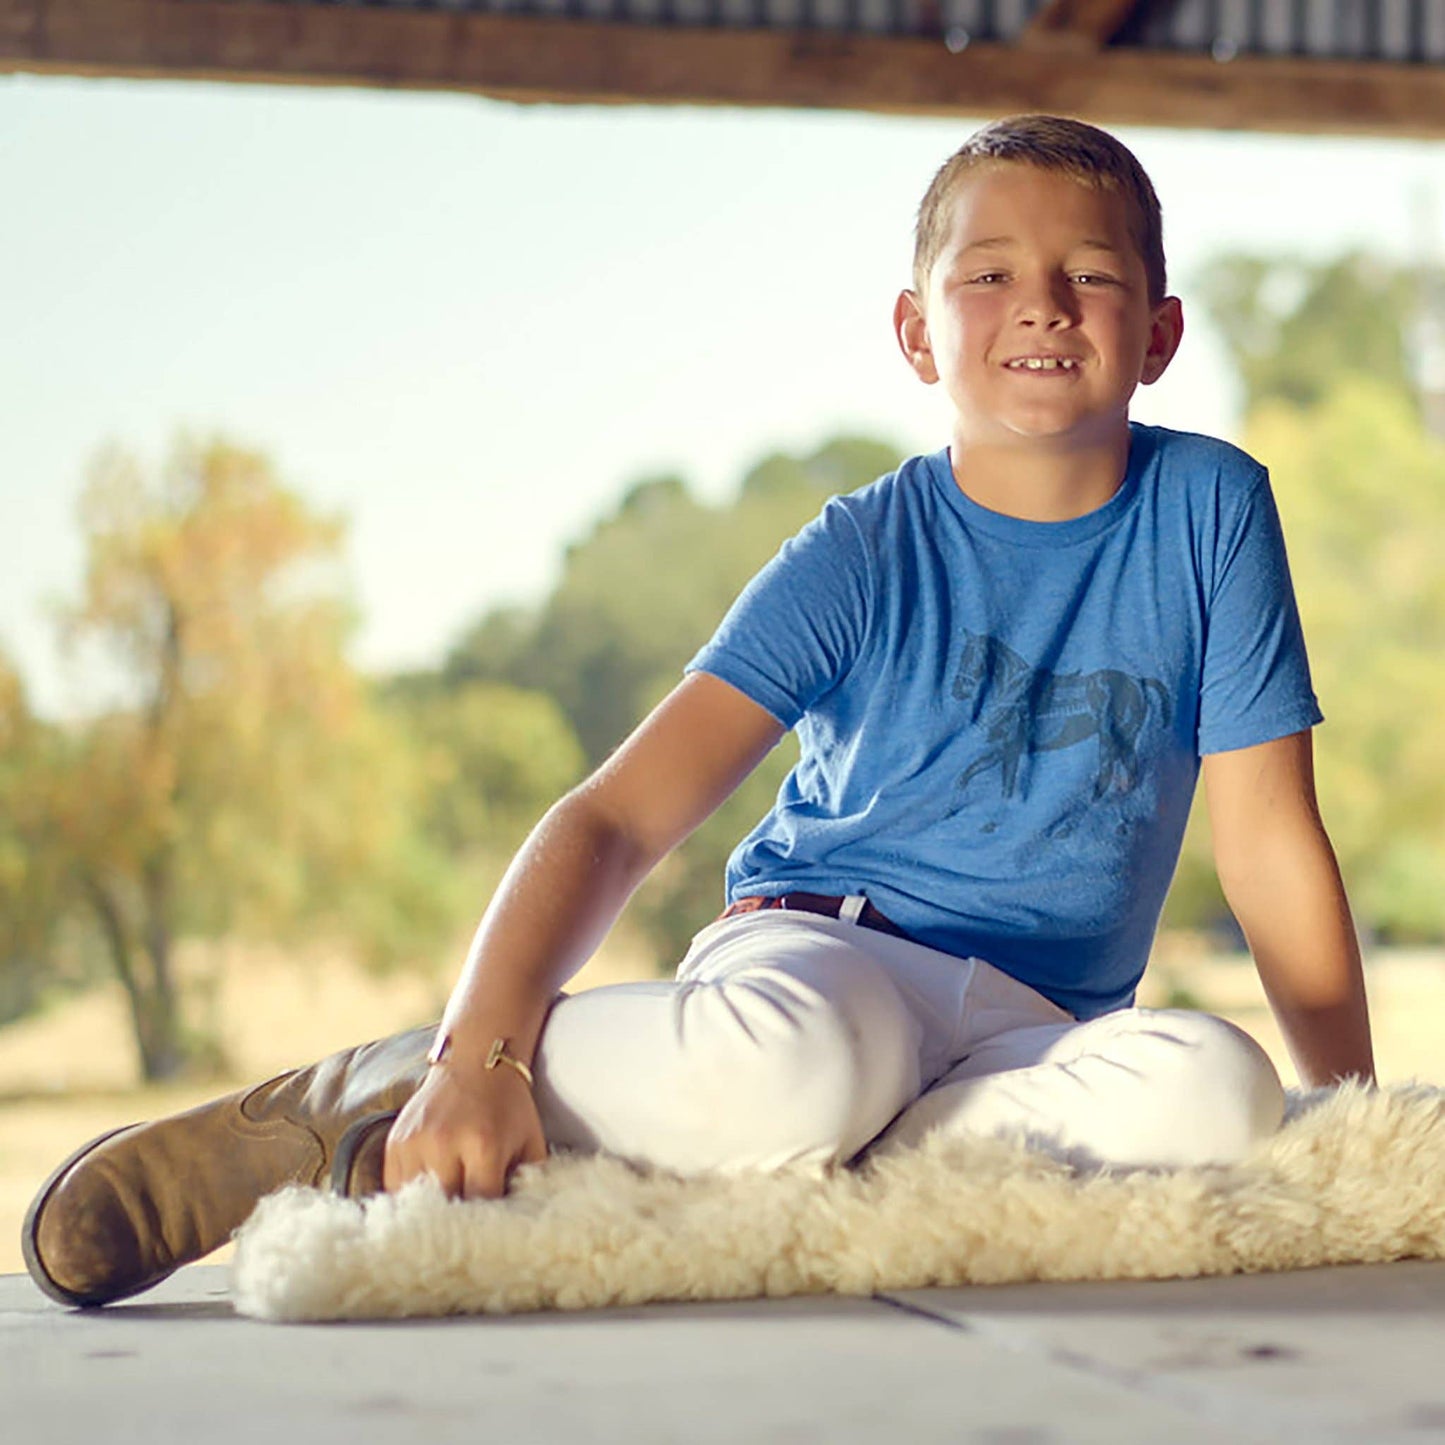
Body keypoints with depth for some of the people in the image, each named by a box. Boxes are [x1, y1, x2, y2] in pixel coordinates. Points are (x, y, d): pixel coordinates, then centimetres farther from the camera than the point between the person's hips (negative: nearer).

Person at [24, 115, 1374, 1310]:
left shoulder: (1211, 510, 0)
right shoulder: (860, 557, -5)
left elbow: (1272, 847, 3)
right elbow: (617, 818, -13)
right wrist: (479, 1050, -29)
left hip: (1037, 1030, 3)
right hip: (821, 946, -2)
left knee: (1212, 1090, -35)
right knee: (790, 1065, -42)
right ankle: (386, 1094, -18)